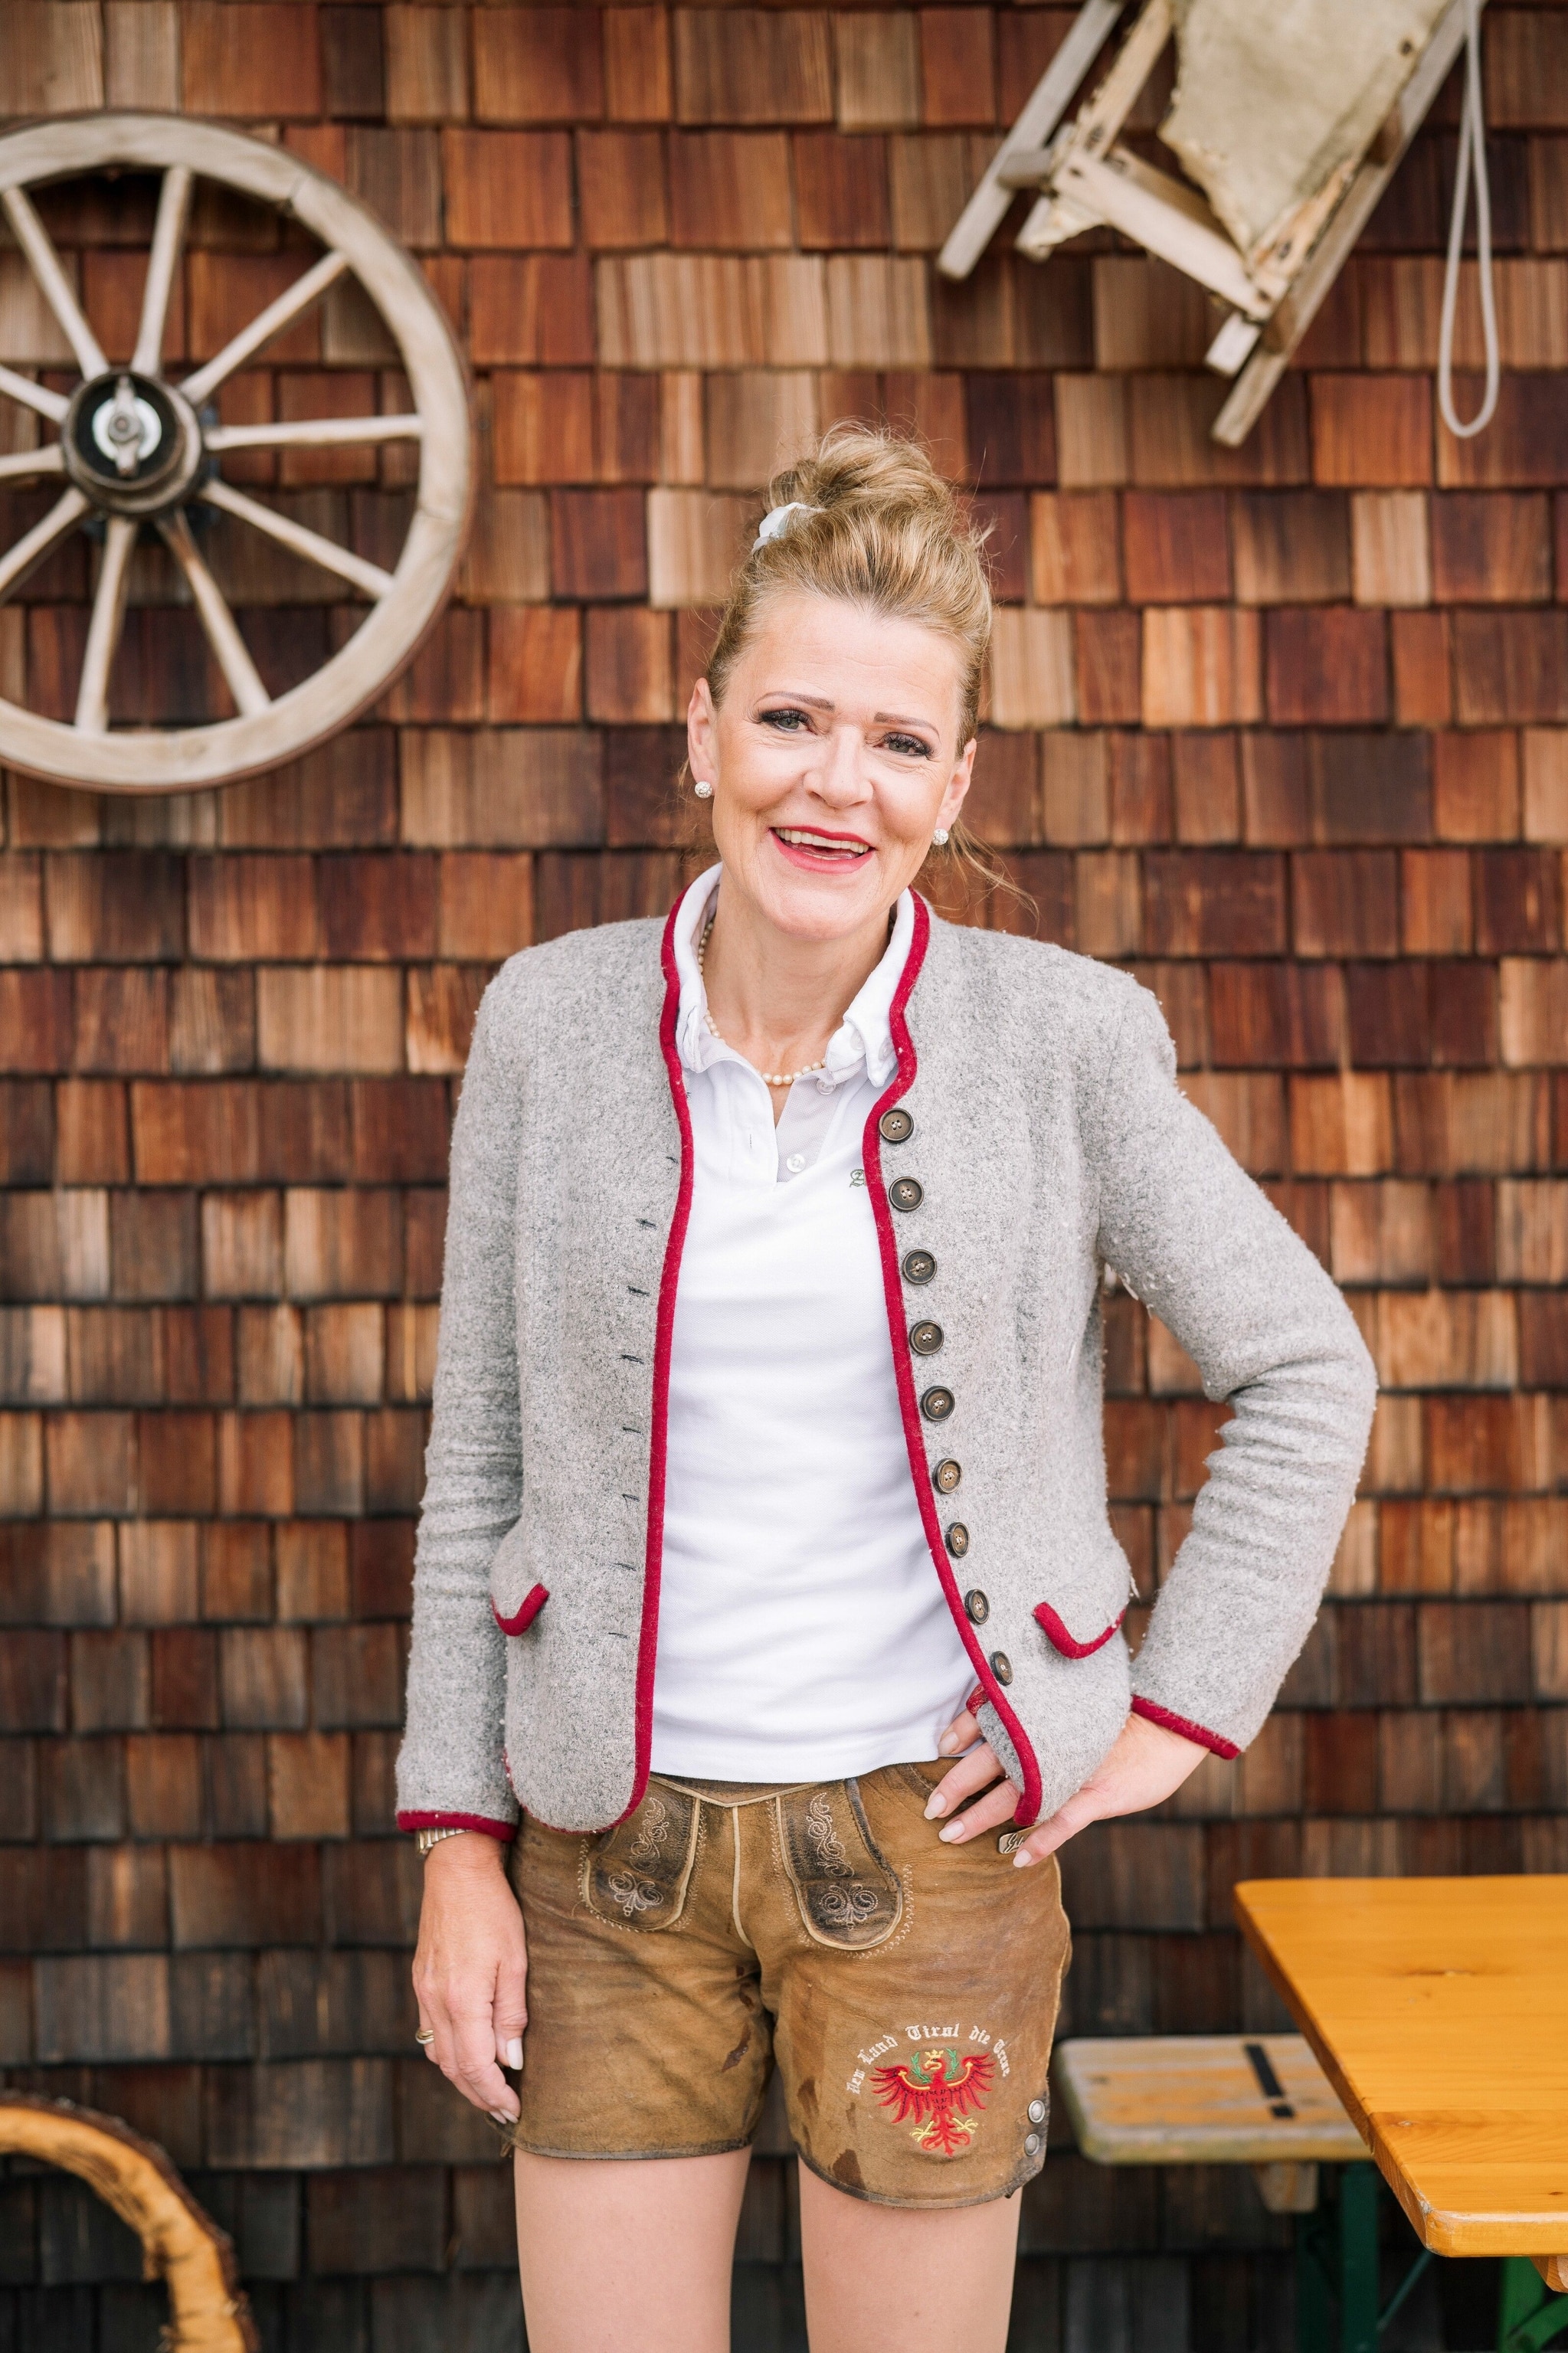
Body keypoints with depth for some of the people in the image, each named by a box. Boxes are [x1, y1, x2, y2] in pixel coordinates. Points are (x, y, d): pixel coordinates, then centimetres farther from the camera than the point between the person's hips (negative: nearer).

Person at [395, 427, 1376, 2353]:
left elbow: (1305, 1368, 4)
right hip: (615, 1835, 2)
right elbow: (481, 1452, 3)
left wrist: (1181, 1712, -1)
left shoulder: (1064, 1036, -7)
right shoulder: (552, 1022, -2)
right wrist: (458, 1843, 1)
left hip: (928, 1833, -1)